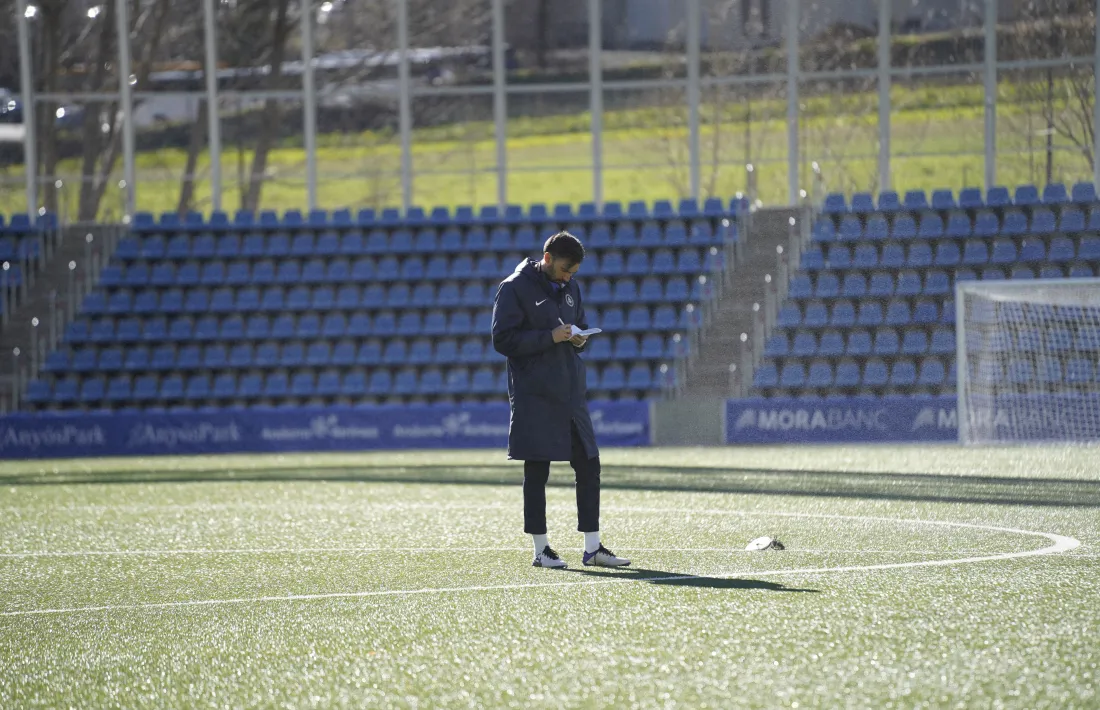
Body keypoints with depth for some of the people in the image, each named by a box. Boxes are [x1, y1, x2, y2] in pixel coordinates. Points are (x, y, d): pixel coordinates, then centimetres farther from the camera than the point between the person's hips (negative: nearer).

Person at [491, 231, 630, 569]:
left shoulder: (570, 288, 14)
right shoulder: (515, 288, -7)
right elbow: (503, 339, -12)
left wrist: (580, 339, 1)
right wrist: (550, 337, -19)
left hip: (571, 393, 7)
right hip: (534, 396, -7)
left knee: (588, 466, 5)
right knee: (536, 471, -1)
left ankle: (592, 547, 11)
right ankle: (541, 550, 6)